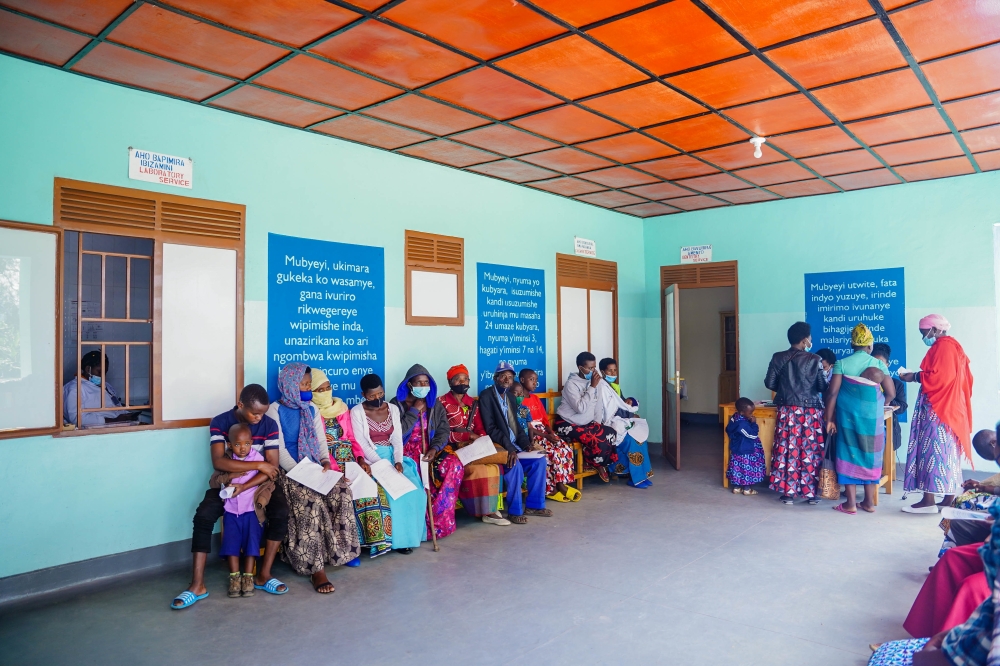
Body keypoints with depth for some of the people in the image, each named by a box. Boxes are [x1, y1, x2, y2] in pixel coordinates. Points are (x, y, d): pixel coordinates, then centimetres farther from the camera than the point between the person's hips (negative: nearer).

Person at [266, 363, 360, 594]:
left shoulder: (312, 410, 14)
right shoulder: (275, 410, -4)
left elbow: (321, 441, 12)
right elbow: (279, 450, -11)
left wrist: (326, 461, -9)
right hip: (289, 472, -5)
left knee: (341, 490, -25)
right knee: (312, 500, -33)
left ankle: (339, 548, -14)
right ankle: (316, 568, -27)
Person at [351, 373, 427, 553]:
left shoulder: (393, 409, 7)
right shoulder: (357, 412, -6)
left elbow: (397, 439, 3)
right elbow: (362, 444, -11)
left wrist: (398, 461, -15)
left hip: (392, 457, 4)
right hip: (371, 460, -4)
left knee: (414, 488, -20)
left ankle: (410, 534, -7)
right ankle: (398, 537, -14)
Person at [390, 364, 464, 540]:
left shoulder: (434, 404, 11)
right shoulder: (396, 404, -1)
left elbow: (444, 431, 2)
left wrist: (435, 448, -17)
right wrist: (415, 411, -11)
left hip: (429, 452, 4)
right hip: (406, 453, -4)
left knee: (454, 464, -25)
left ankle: (439, 519, -16)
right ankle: (429, 522, -14)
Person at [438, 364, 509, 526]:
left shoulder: (473, 403, 16)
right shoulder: (442, 402, -2)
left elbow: (480, 429, 11)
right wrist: (469, 436, -16)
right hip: (453, 448, -5)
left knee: (492, 467, -23)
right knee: (479, 469, -29)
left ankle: (490, 509, -17)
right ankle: (486, 510, -16)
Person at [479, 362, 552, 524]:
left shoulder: (510, 396, 15)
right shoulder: (486, 396, -11)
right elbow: (490, 429, -19)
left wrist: (525, 443, -2)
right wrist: (509, 448, -27)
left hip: (514, 445, 8)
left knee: (539, 460, -8)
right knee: (515, 465, -31)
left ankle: (534, 505, 3)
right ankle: (515, 511, -15)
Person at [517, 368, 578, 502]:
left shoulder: (536, 398, 18)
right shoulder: (518, 402, -7)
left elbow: (545, 418, 14)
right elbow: (526, 426, -13)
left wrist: (551, 433, -5)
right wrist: (546, 436, -18)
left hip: (544, 431, 7)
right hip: (530, 434, -7)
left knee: (566, 449, -15)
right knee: (554, 452, -26)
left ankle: (561, 483, -12)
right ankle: (551, 487, -14)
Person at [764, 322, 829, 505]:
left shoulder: (778, 358, -2)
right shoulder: (814, 360, -8)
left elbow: (769, 383, 1)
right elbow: (822, 387, -5)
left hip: (787, 411, 2)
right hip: (810, 411, -2)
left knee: (787, 450, 6)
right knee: (810, 451, 7)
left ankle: (788, 492, 9)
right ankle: (811, 492, 13)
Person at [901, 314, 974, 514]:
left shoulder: (943, 346, -13)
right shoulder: (948, 345, 19)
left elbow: (941, 376, -21)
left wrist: (915, 377, -11)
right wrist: (919, 376, 11)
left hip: (938, 409, -11)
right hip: (944, 407, 11)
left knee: (933, 450, -10)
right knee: (946, 453, 9)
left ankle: (928, 500, -10)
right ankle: (949, 499, 12)